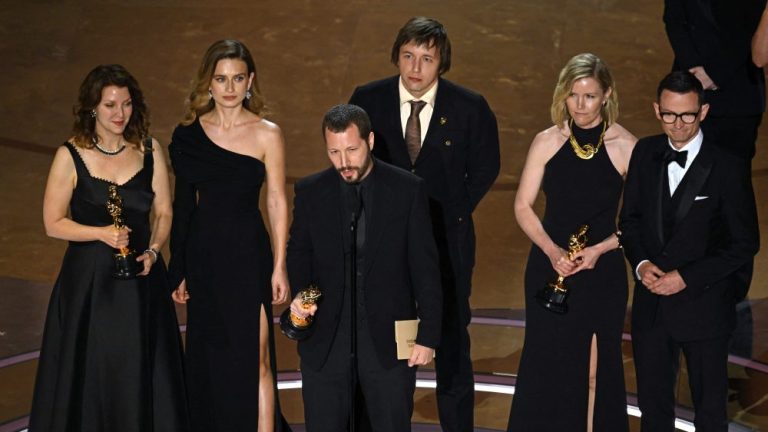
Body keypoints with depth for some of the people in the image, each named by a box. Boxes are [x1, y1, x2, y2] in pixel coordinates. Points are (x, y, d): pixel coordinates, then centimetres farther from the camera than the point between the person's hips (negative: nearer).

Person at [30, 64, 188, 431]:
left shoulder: (149, 151, 4)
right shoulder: (70, 156, -5)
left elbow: (164, 212, 7)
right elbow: (53, 223, -3)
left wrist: (152, 251, -10)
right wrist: (102, 233, -17)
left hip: (141, 278, 2)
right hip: (89, 280, -2)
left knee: (143, 373, 5)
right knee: (90, 373, 3)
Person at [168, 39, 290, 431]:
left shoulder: (266, 134, -6)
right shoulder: (188, 134, 3)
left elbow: (277, 202, -4)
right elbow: (183, 203, 7)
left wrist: (279, 267, -8)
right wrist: (178, 269, 7)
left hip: (248, 254, -3)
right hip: (202, 255, 4)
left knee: (254, 359, -4)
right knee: (209, 359, 13)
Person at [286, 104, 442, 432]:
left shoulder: (408, 189, -3)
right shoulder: (309, 192, 3)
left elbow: (425, 268, -2)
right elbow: (298, 254, 12)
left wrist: (428, 335, -4)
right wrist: (298, 294, -10)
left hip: (389, 339, -1)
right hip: (325, 341, 2)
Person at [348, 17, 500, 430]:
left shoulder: (470, 107, -9)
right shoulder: (367, 100, -6)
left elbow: (485, 168, 6)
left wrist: (454, 213, 1)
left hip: (447, 243, -1)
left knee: (452, 346, 7)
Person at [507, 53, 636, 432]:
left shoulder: (626, 147, -6)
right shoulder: (547, 141, -1)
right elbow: (523, 206, 2)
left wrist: (600, 249, -16)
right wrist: (551, 250, -13)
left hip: (602, 271, -1)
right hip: (549, 268, 1)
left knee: (596, 368, 5)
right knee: (545, 363, 7)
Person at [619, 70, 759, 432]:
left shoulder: (727, 167, -13)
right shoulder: (646, 153, 0)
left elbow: (745, 244, -11)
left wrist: (686, 277, -17)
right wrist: (640, 263, -9)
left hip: (703, 305, -4)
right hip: (651, 303, 4)